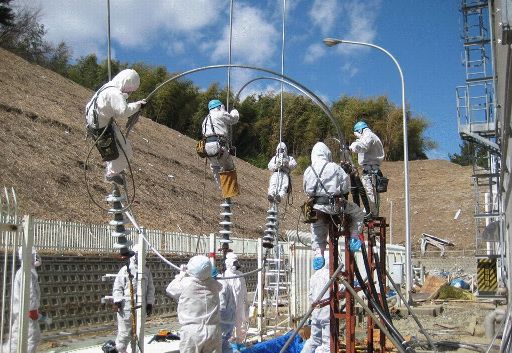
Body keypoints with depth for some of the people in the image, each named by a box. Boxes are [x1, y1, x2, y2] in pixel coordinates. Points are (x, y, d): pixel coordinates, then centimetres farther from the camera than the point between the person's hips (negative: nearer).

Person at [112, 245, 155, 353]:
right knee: (124, 331, -1)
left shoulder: (146, 271, 8)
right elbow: (117, 287, -2)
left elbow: (150, 289, 12)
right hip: (126, 306, -4)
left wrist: (150, 303, 8)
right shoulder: (125, 269, -2)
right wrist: (117, 301, -9)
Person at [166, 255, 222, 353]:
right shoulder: (214, 284, 3)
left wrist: (182, 274, 23)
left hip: (191, 331, -3)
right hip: (213, 331, 3)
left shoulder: (185, 283, -7)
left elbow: (169, 290, 14)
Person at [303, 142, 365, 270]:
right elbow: (346, 184, -3)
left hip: (317, 206, 3)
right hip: (336, 204, -3)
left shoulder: (308, 171, 5)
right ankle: (354, 238, 9)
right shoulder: (334, 167, -5)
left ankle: (318, 253, 11)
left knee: (317, 230, 21)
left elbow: (307, 190, 9)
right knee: (358, 214, 18)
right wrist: (342, 193, 16)